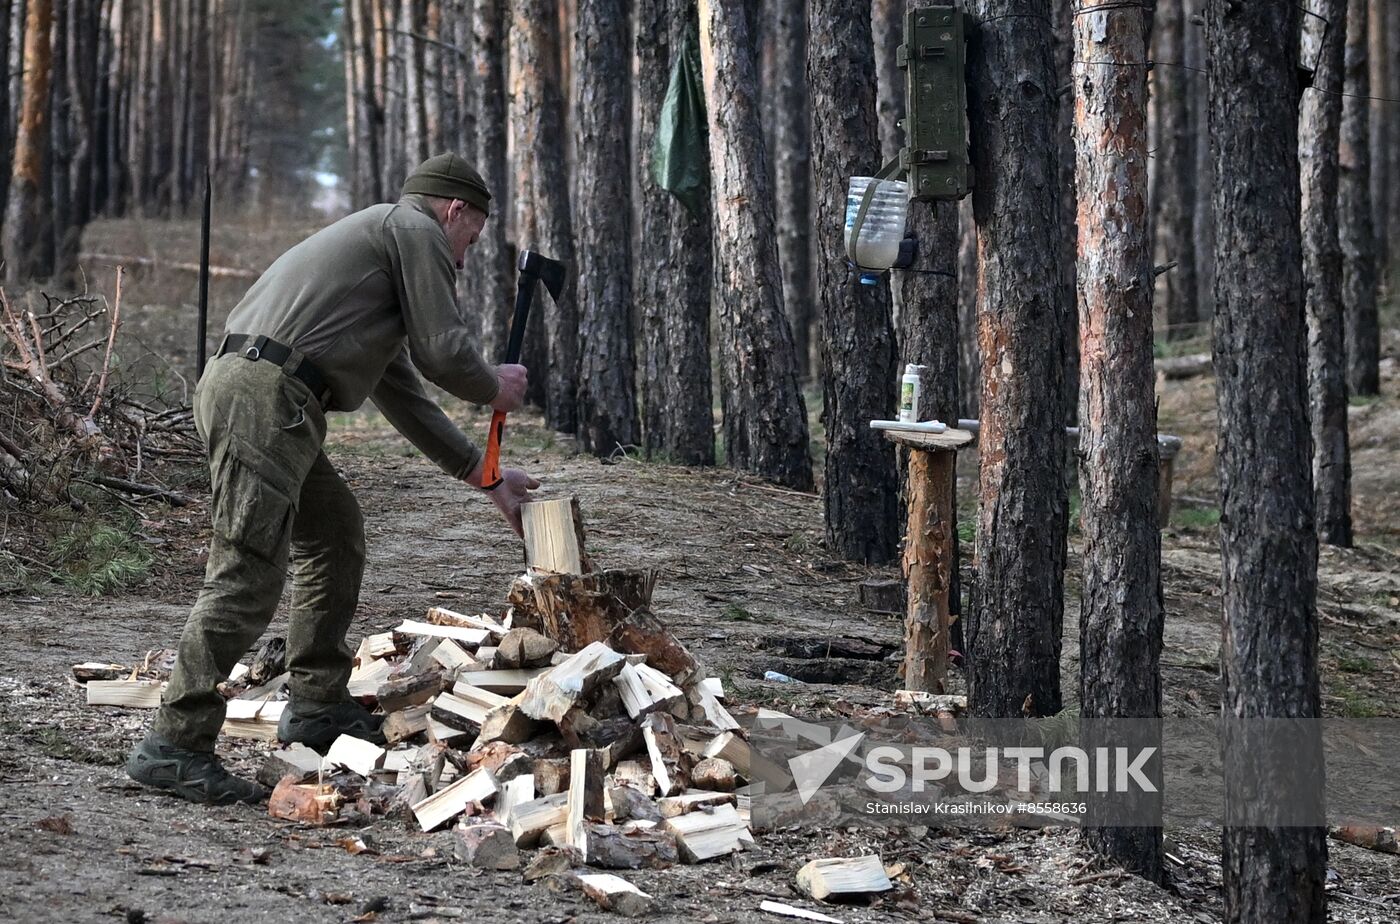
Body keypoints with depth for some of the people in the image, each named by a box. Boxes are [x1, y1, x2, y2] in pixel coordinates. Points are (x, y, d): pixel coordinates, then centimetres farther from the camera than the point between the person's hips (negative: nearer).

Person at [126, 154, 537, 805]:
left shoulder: (377, 239, 34)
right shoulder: (417, 229, 5)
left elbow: (402, 392, 35)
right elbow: (443, 354, -4)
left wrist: (482, 475, 35)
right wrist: (495, 389, 18)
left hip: (249, 394, 10)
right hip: (264, 396, -10)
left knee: (336, 532, 22)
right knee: (249, 575, -12)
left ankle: (317, 705, 25)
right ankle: (174, 745, -11)